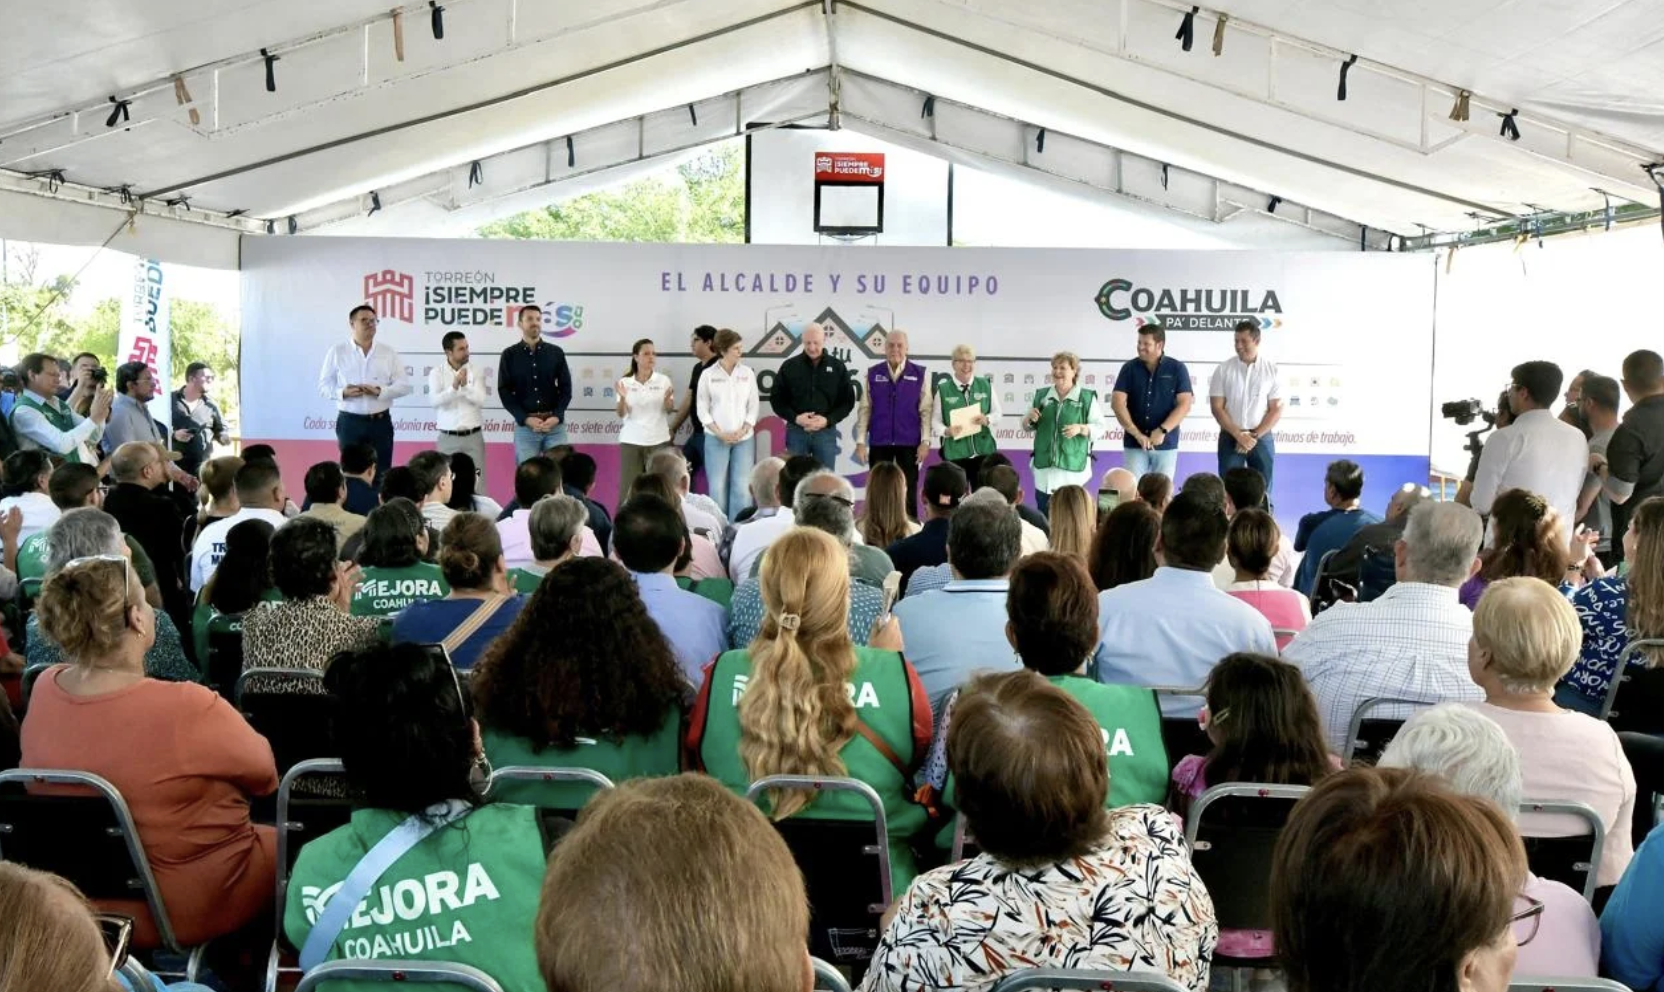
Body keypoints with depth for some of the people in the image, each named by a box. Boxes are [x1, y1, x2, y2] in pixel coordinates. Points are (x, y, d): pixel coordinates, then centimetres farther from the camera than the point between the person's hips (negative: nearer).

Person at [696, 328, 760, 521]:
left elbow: (754, 406, 6)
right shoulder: (708, 375, -1)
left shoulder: (747, 373, 5)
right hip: (716, 439, -2)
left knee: (742, 487, 0)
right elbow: (702, 409, 0)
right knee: (718, 487, 0)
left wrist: (743, 431, -7)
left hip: (744, 438, 2)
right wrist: (720, 434, -9)